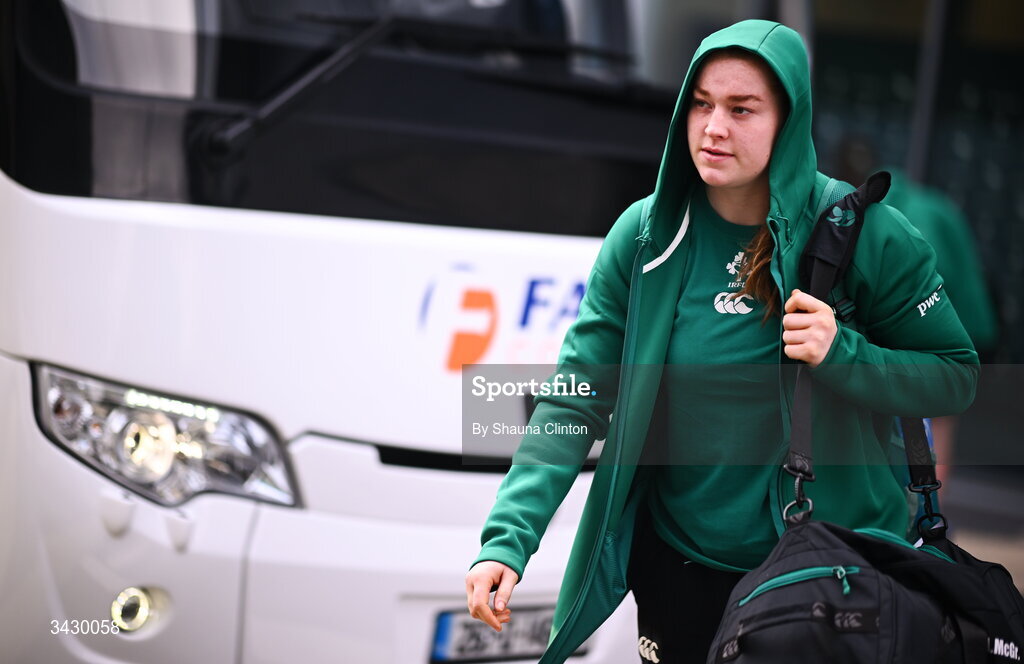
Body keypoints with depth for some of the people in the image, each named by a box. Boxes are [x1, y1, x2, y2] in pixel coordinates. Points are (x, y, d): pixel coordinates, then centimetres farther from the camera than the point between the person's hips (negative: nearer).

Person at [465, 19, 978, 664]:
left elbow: (956, 378, -6)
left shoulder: (867, 235, -14)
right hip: (677, 560, 2)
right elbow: (577, 400, -11)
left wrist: (842, 355, -24)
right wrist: (508, 538, -23)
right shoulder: (646, 235, -9)